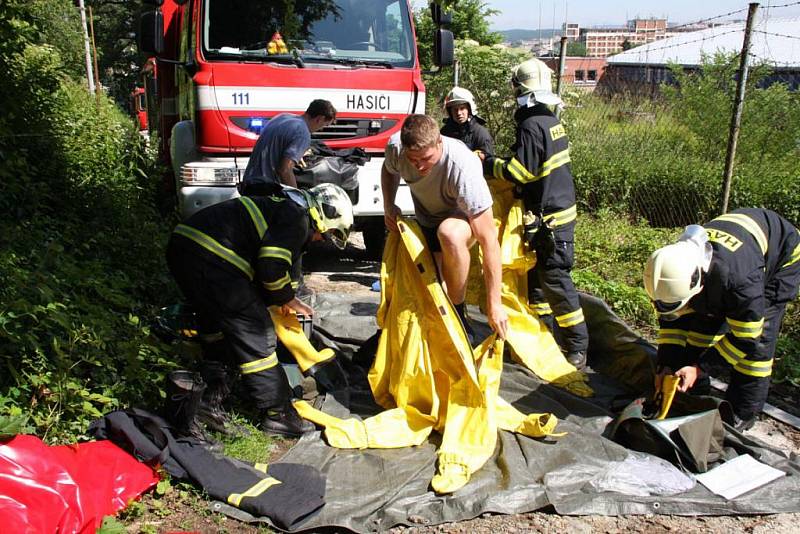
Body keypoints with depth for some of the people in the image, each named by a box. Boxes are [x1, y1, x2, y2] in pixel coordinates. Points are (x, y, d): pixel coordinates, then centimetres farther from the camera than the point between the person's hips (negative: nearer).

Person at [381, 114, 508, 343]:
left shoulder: (463, 167, -39)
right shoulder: (395, 147, -24)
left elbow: (489, 239, -38)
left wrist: (494, 304, -38)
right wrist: (388, 206, -12)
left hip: (464, 217, -5)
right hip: (427, 221, 5)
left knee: (449, 233, -40)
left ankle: (459, 314, -22)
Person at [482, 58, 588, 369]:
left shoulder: (532, 126, -19)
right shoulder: (551, 121, 12)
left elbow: (519, 171, -21)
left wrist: (487, 165, -7)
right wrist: (495, 162, 10)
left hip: (549, 217, -10)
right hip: (559, 207, 10)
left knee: (555, 280, -5)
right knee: (536, 275, 17)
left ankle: (576, 348, 2)